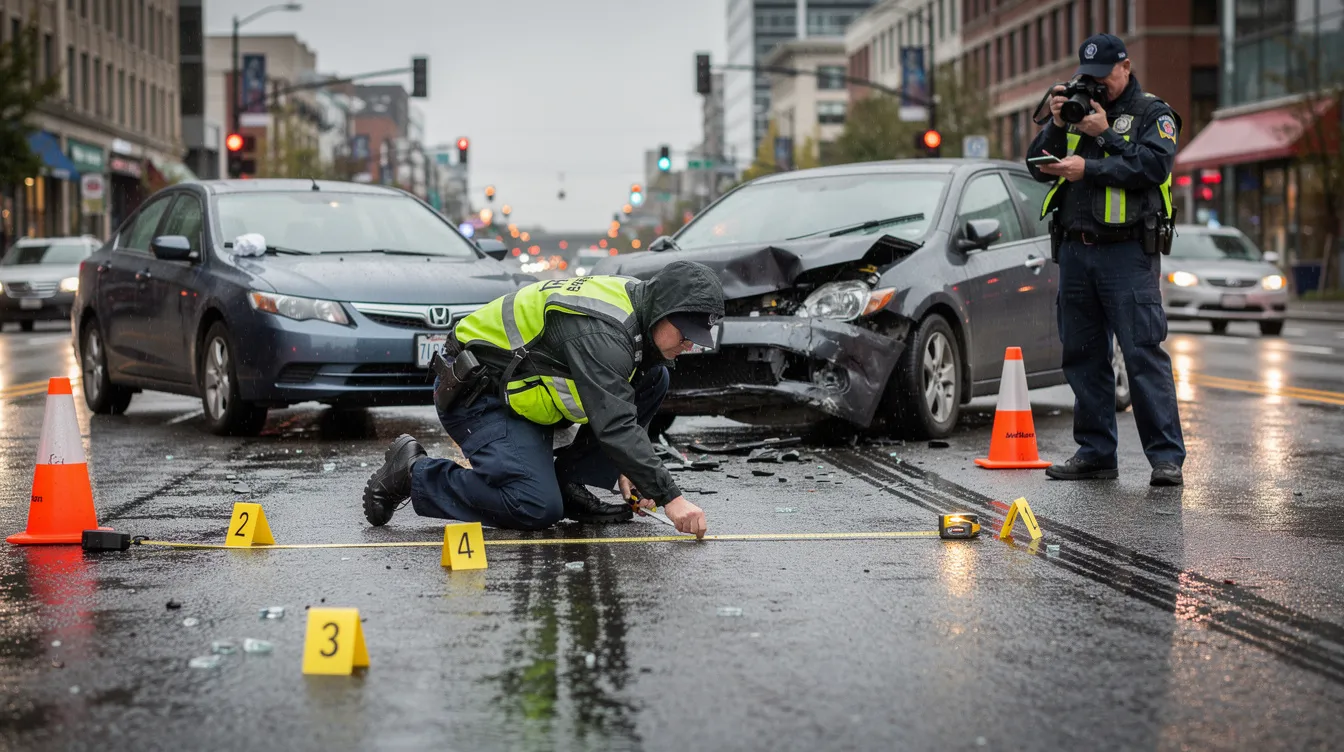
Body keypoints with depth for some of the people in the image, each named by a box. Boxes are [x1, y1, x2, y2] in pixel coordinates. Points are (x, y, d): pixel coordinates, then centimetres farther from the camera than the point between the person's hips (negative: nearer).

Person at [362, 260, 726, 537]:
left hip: (524, 387, 9)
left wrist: (625, 469, 1)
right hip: (476, 396, -9)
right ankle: (414, 474, -5)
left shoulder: (636, 306, 0)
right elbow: (614, 425, -36)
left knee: (652, 379, -1)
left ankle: (567, 482, 3)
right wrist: (670, 497, -37)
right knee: (539, 509, -24)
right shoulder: (600, 328, -30)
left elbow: (621, 405, 13)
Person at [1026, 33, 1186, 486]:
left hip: (1128, 252, -5)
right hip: (1075, 250, 5)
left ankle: (1167, 457, -9)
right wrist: (1057, 125, -5)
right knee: (1083, 356, 8)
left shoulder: (1152, 114, 4)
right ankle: (1095, 453, 16)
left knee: (1144, 353, -10)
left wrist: (1088, 168, -16)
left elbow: (1154, 164, -13)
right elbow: (1038, 166, 10)